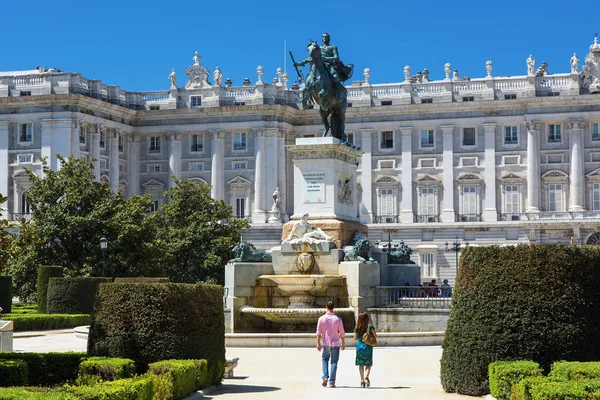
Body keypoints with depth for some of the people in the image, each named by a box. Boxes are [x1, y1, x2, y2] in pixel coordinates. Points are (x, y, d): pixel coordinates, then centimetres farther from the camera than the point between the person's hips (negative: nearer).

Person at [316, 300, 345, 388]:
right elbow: (342, 333, -2)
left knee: (324, 359, 21)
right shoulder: (338, 319, -6)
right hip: (335, 344, -1)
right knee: (334, 362, 5)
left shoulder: (321, 318, -5)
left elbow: (319, 332, -4)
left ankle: (325, 378, 5)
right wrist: (343, 344, 9)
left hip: (325, 344, 1)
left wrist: (318, 343, 2)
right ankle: (332, 382, 3)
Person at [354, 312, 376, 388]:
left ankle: (362, 380, 6)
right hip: (368, 347, -2)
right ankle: (366, 377, -14)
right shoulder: (370, 326, -6)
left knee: (361, 364, 9)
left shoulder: (357, 327, 1)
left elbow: (355, 338, 7)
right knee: (368, 364, 8)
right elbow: (375, 336, -3)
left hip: (359, 347, 2)